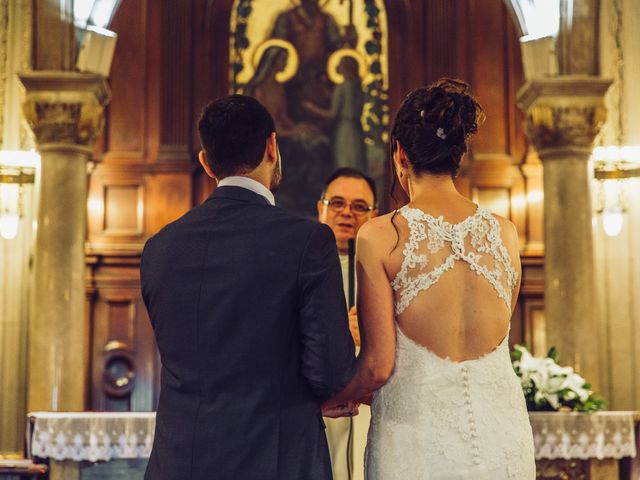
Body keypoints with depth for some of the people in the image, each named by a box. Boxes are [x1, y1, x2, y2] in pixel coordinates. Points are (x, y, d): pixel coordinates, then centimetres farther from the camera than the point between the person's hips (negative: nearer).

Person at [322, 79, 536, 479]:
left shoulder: (381, 236, -9)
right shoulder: (505, 233, 3)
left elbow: (378, 366, -11)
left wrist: (327, 401, 11)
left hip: (420, 439, -3)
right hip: (503, 438, 3)